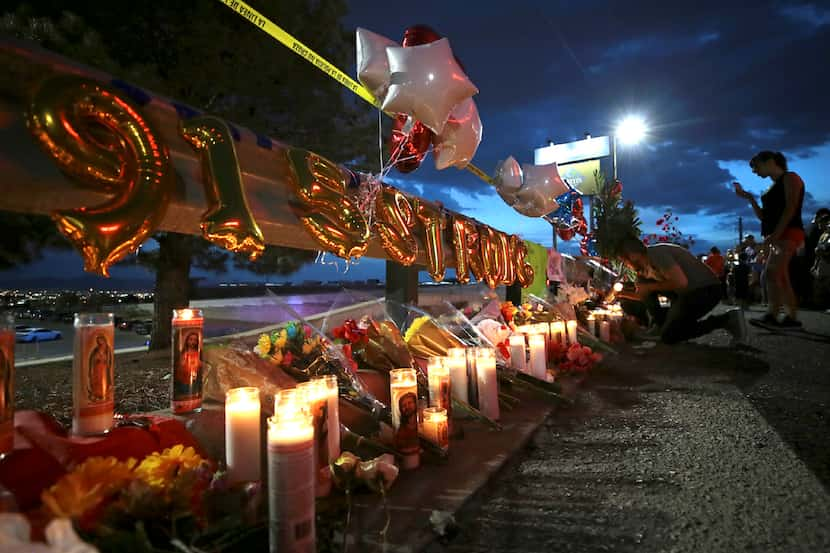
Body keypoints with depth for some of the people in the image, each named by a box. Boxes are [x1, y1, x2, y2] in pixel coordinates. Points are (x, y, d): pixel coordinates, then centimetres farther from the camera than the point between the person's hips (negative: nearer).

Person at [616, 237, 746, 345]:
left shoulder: (657, 253, -20)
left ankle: (726, 320, -4)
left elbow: (681, 282, -29)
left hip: (706, 290, -10)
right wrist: (620, 293, 20)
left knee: (668, 336, -6)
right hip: (689, 290, 10)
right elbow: (642, 295, 25)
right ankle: (664, 324, 13)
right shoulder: (644, 268, 11)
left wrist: (650, 287, -17)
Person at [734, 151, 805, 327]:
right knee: (781, 278, 5)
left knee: (772, 273, -23)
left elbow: (790, 208, -13)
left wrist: (775, 233, -22)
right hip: (778, 236, 10)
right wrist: (749, 198, 10)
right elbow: (763, 216, 20)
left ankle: (771, 315, -31)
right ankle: (792, 317, 6)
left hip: (788, 233, -10)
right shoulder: (772, 187, 24)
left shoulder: (790, 178, 0)